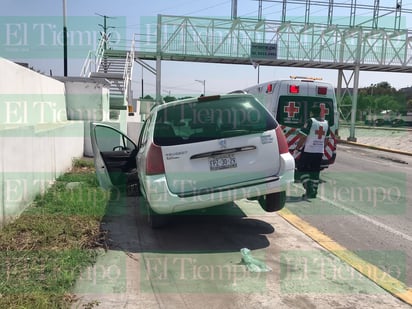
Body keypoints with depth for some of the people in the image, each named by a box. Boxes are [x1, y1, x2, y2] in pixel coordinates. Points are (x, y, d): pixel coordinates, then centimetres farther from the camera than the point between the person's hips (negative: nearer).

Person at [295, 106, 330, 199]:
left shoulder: (310, 121, -12)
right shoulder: (326, 123, 9)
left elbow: (303, 137, -15)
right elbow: (326, 138, 15)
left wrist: (297, 147, -3)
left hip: (308, 151, -6)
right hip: (320, 151, 6)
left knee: (302, 169, 3)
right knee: (315, 171, 13)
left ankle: (309, 188, -12)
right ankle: (314, 192, 16)